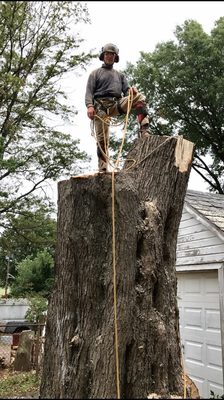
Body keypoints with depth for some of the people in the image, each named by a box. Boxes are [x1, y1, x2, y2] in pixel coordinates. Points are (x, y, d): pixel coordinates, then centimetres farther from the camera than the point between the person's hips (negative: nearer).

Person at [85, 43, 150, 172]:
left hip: (117, 103, 2)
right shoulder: (95, 73, 21)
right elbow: (89, 91, 7)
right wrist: (90, 106, -13)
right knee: (102, 139, -13)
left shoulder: (120, 75, 30)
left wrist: (131, 91, -10)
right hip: (101, 106, -2)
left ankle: (144, 132, -36)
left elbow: (126, 91, 16)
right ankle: (103, 168, -12)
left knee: (140, 97, -24)